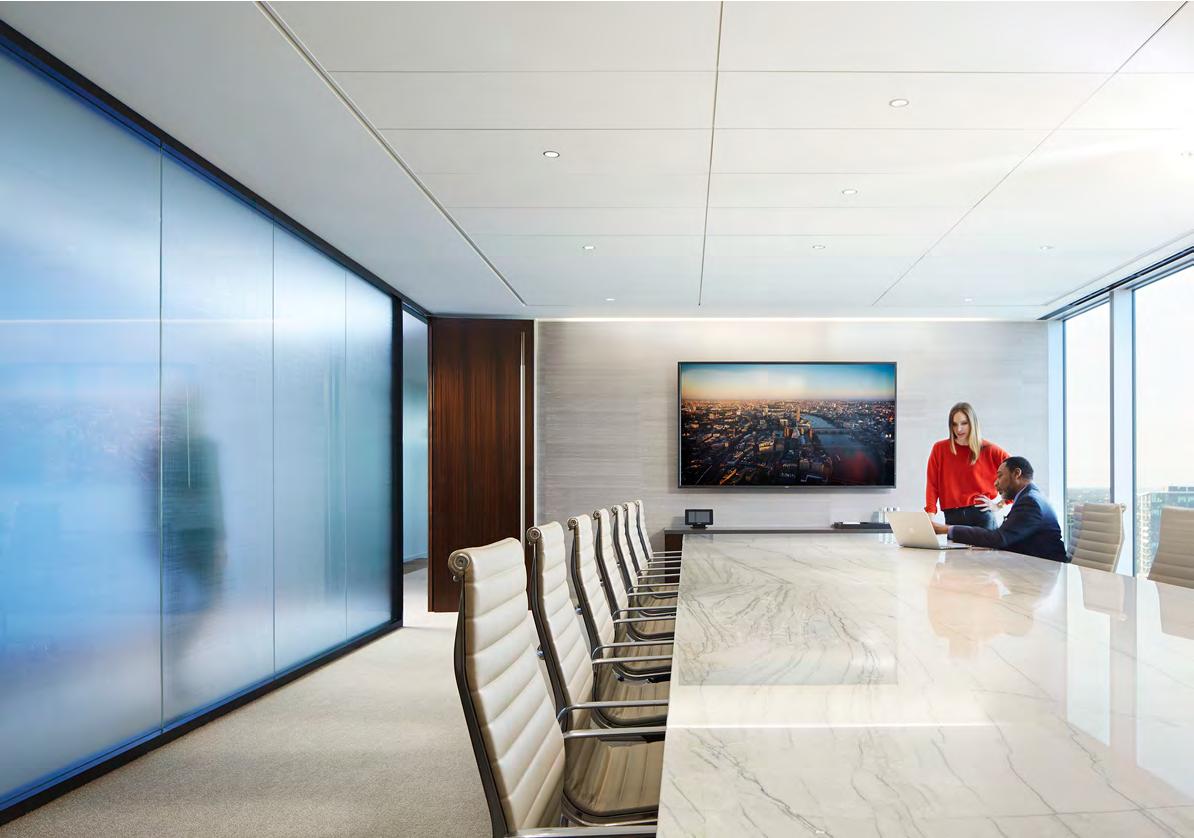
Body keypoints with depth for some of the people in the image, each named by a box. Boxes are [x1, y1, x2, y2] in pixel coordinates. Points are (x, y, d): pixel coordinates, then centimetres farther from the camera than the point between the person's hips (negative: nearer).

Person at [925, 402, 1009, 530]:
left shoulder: (988, 450, 2)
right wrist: (930, 513, -9)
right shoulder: (939, 449, 6)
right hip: (953, 518, 1)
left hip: (982, 516, -1)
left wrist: (1000, 504, 0)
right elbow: (932, 485, 3)